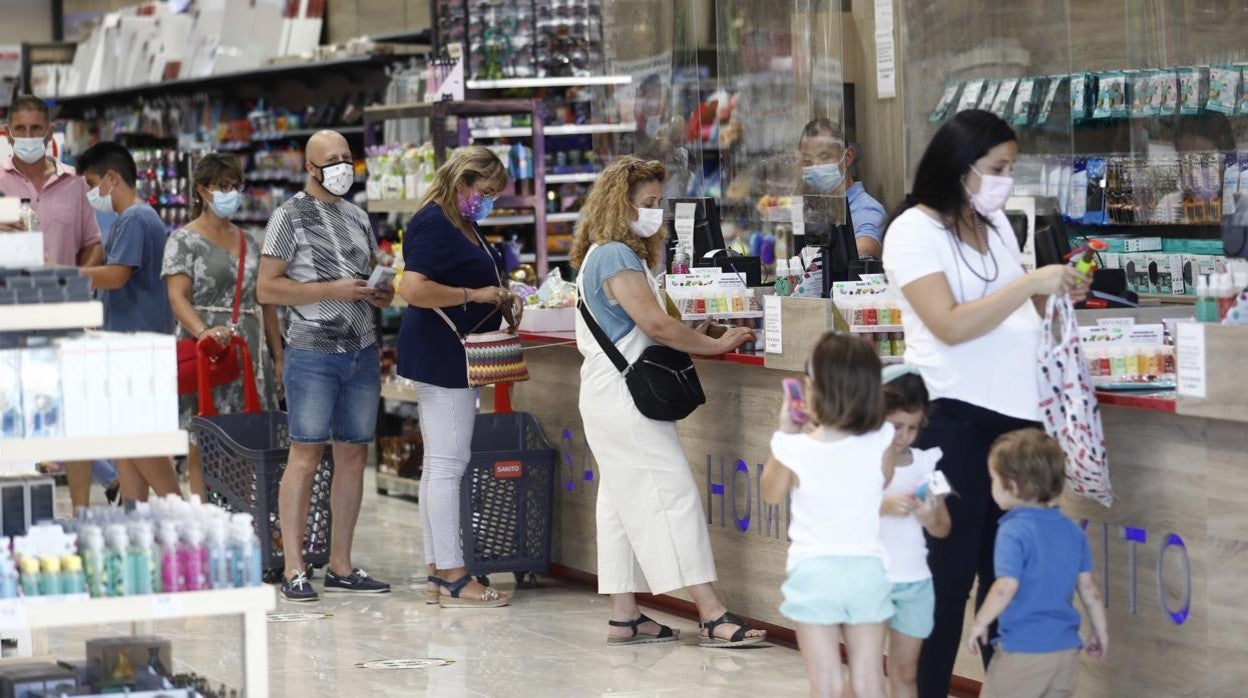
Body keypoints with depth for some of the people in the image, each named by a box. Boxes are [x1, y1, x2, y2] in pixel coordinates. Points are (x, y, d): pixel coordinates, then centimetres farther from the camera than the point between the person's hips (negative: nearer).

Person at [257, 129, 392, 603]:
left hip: (362, 351, 6)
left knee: (354, 455, 7)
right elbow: (266, 289, -9)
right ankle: (294, 570, -6)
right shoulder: (291, 216, -3)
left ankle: (340, 567, 14)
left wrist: (382, 294, 4)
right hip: (313, 352, -6)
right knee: (306, 454, -8)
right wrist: (332, 290, -16)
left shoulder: (358, 217, 16)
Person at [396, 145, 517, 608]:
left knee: (440, 464, 11)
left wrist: (498, 298, 12)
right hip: (440, 356, -11)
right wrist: (476, 295, -19)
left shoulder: (462, 224, 17)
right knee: (448, 464, -9)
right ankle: (451, 577, -7)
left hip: (452, 358, 11)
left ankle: (439, 573, 15)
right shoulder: (433, 224, -15)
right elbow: (414, 290, -26)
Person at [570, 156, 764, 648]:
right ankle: (712, 616, -14)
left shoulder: (603, 255, 17)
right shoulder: (617, 257, -15)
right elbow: (654, 322, -20)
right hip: (624, 400, -11)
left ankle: (624, 617, 13)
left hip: (610, 399, 11)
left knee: (624, 503, 11)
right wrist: (714, 345, -11)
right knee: (672, 495, -12)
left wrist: (690, 339, 8)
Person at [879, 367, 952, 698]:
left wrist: (930, 517, -12)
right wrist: (883, 506, -28)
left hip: (915, 582, 4)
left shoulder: (926, 463, 5)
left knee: (905, 671, 11)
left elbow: (943, 530, 9)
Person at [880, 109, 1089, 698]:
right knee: (949, 573, -1)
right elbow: (951, 326, -18)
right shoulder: (914, 231, -7)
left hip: (1015, 412, 7)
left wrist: (1056, 295, 1)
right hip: (953, 417, -7)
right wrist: (1031, 284, -18)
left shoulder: (997, 225, 14)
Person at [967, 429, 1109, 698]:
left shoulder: (1014, 532, -14)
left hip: (1023, 651, -6)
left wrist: (980, 622, -10)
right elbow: (1088, 587, 10)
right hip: (1066, 650, 7)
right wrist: (1101, 630, 20)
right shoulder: (1073, 531, 7)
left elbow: (1006, 587, -23)